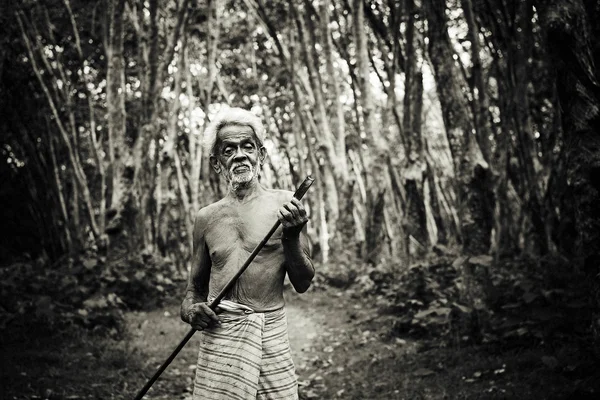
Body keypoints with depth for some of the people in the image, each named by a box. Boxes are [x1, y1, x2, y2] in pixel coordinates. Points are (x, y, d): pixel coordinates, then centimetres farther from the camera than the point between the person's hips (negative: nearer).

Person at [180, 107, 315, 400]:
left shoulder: (284, 205, 3)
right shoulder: (206, 218, 9)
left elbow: (302, 284, 3)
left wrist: (291, 238, -13)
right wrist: (189, 309, -4)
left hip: (271, 332, -1)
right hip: (219, 333, 1)